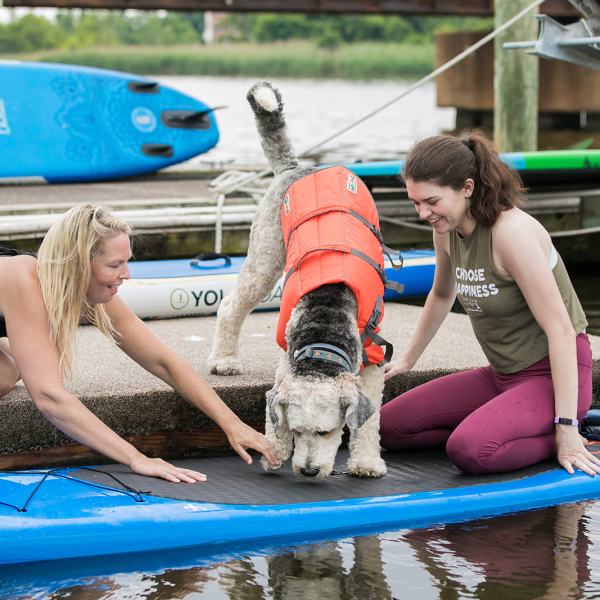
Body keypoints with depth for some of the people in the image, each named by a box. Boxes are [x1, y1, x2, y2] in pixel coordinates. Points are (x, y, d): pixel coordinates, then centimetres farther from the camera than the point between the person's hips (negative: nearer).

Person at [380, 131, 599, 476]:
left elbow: (561, 329, -25)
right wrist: (409, 360, 31)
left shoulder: (511, 231, -25)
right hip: (502, 375, 9)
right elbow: (443, 295, 23)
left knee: (470, 451, -33)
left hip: (553, 374, -9)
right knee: (390, 426, 0)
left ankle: (554, 438, -5)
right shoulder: (447, 230, 0)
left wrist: (566, 427, -27)